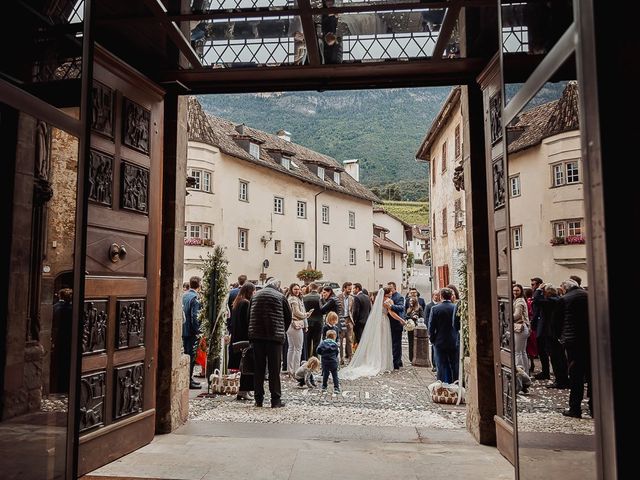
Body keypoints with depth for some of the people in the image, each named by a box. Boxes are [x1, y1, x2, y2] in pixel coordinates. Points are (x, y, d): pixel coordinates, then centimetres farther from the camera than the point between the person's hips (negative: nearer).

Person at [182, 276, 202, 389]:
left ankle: (188, 379, 26)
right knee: (191, 356, -1)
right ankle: (189, 381, 5)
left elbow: (182, 313, 13)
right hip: (191, 331, -8)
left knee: (186, 354, 16)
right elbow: (194, 316, -20)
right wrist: (197, 331, -14)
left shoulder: (184, 296, 8)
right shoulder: (195, 298, -16)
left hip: (183, 330, 8)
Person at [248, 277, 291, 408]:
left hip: (256, 335, 3)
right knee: (274, 368, 2)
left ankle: (258, 399, 12)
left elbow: (249, 316, 12)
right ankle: (276, 400, 4)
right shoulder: (280, 296, 1)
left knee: (258, 368, 9)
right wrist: (282, 332, 18)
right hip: (274, 336, -3)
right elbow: (288, 316, 5)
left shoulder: (255, 296, 11)